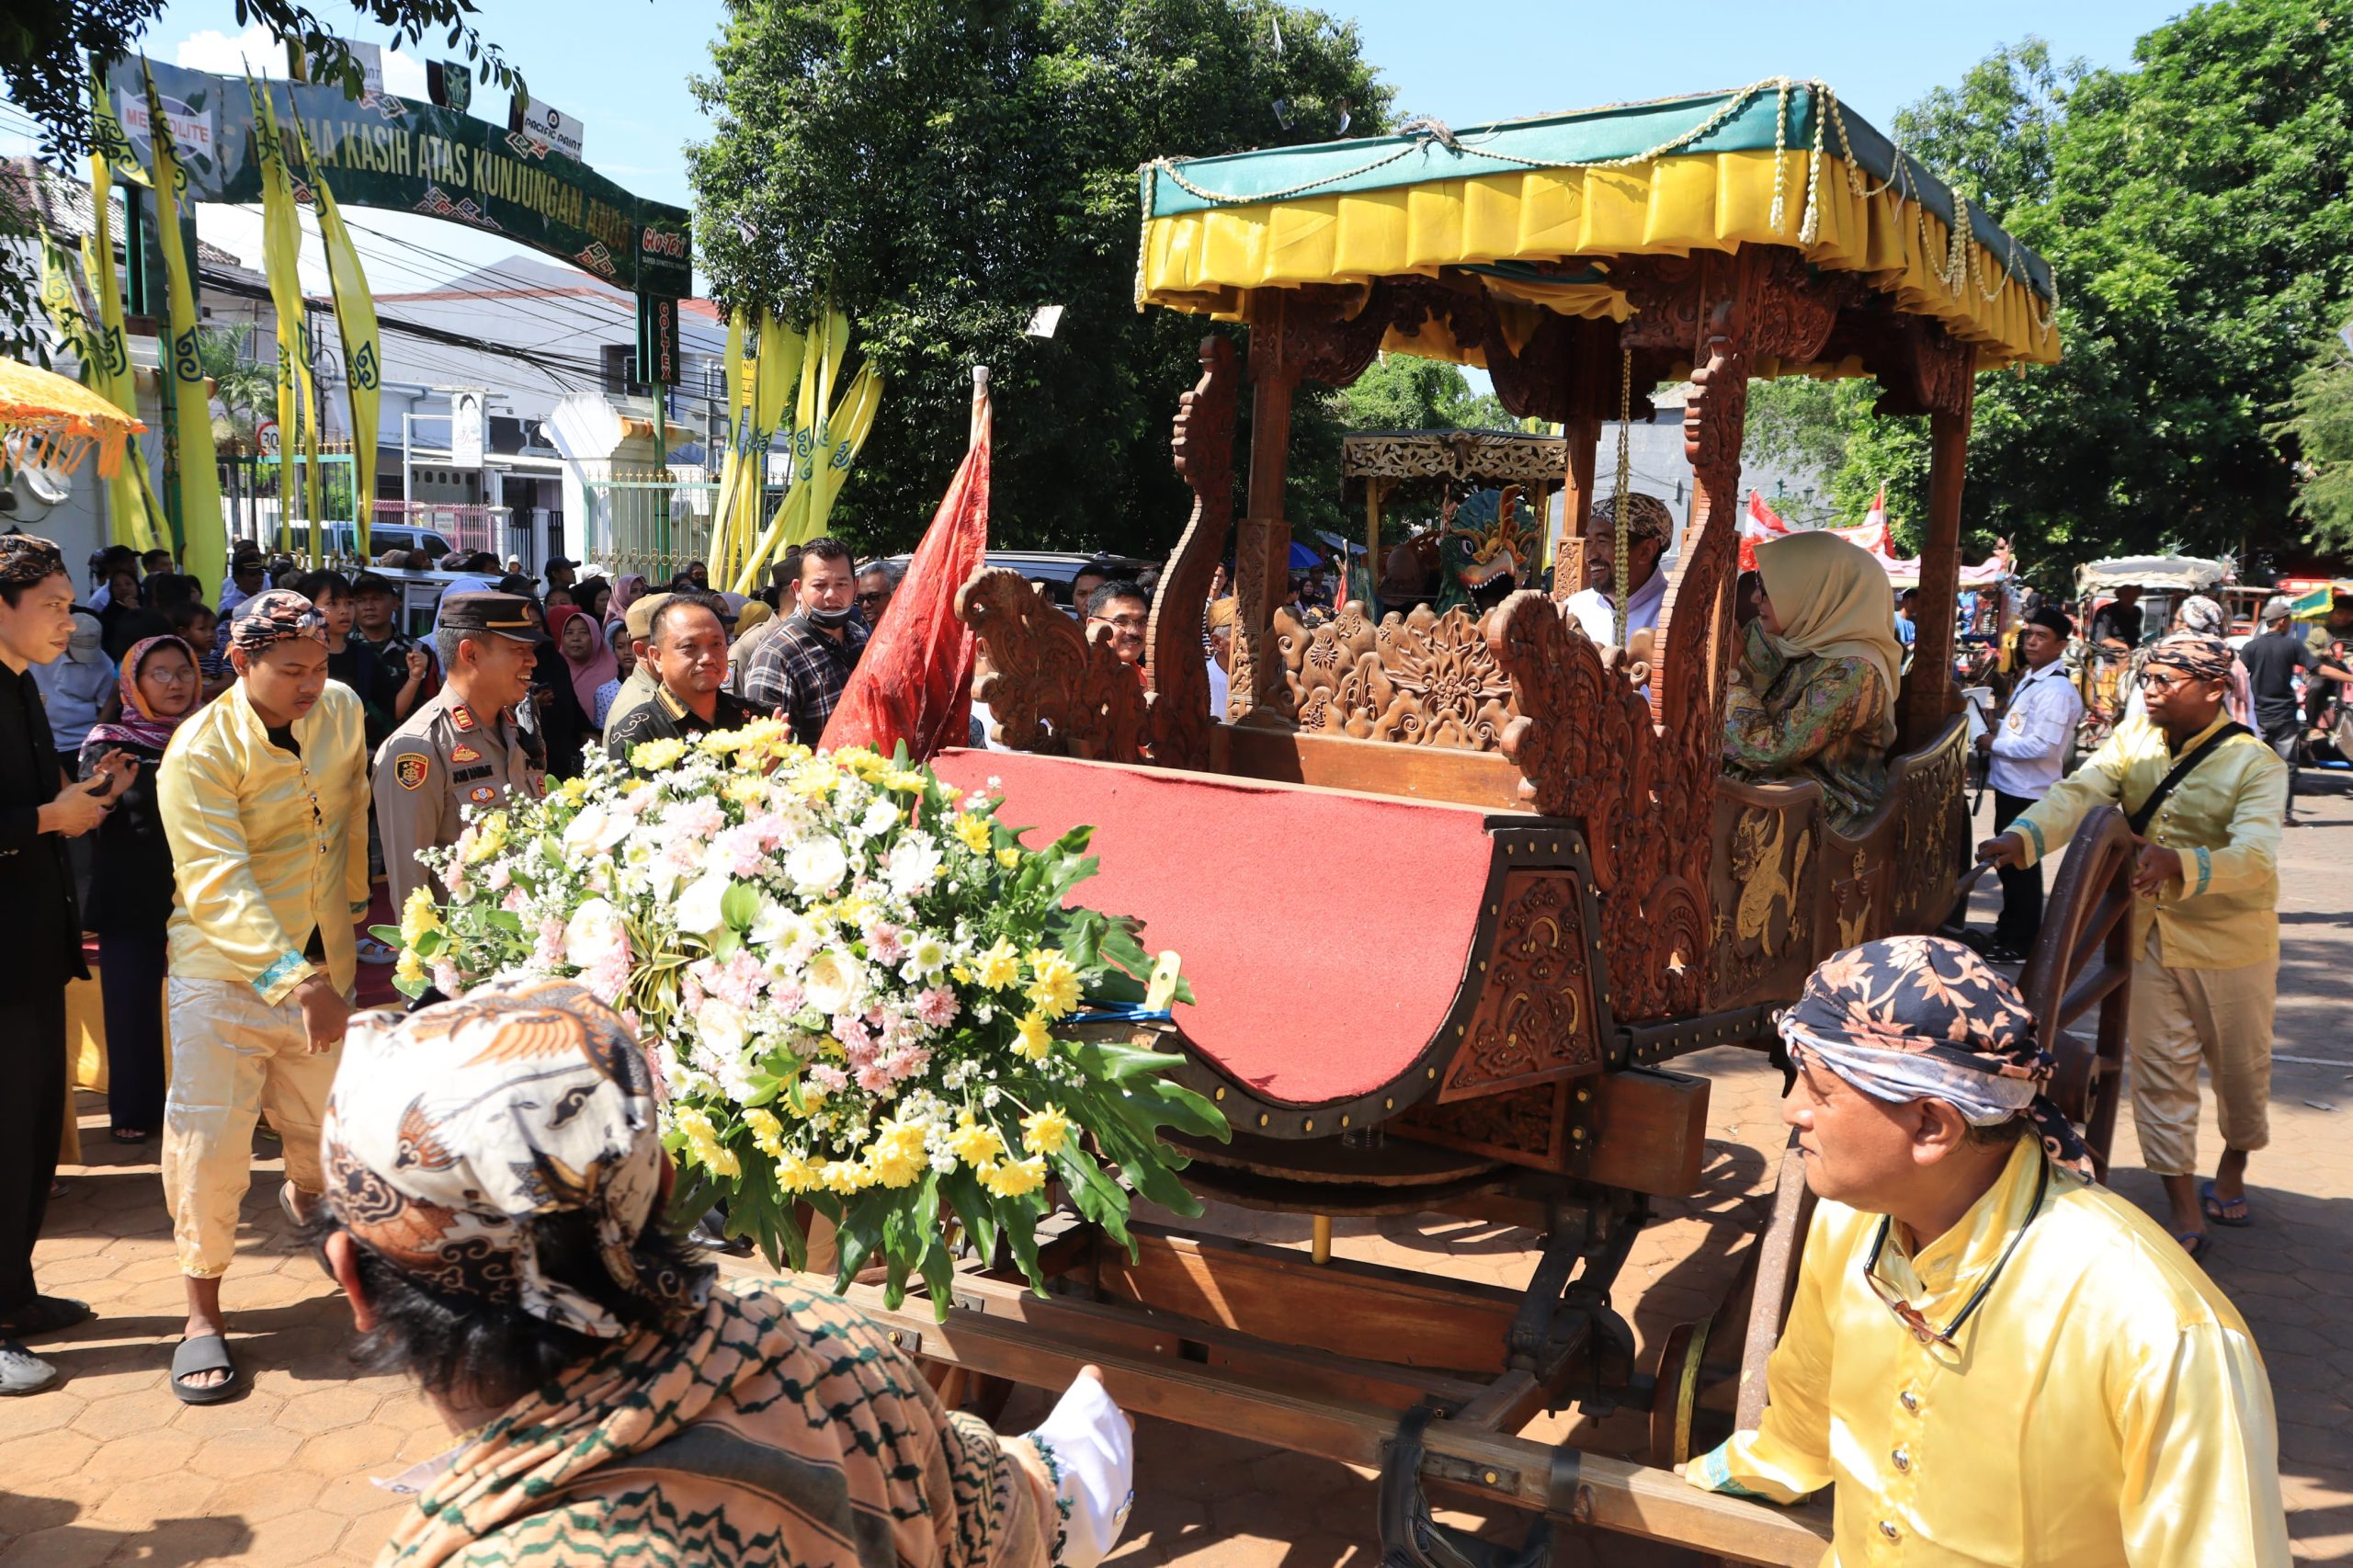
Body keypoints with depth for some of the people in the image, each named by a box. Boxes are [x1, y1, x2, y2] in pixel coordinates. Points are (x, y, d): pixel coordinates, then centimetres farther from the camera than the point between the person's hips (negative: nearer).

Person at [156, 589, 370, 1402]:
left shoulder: (342, 710, -1)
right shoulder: (200, 751, -17)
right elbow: (219, 884, -26)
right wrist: (297, 979, -36)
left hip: (324, 964, 5)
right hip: (224, 972, -5)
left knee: (323, 1122, 15)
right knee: (210, 1142, -4)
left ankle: (305, 1197, 51)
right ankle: (204, 1314, 14)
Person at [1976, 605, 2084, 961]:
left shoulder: (2056, 690, -20)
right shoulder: (2030, 679, 12)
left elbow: (2042, 745, -27)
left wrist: (1994, 744, -16)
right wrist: (1999, 729, 6)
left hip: (2029, 791, -10)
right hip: (2011, 785, 10)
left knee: (2020, 866, 0)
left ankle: (2019, 945, 11)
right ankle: (2010, 928, 37)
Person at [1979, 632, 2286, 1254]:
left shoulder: (2256, 764, -15)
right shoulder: (2133, 742, -2)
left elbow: (2255, 855, -30)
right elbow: (2078, 793, -18)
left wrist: (2180, 864, -50)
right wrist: (2022, 837, -38)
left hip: (2230, 941, -3)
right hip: (2149, 934, 3)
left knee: (2240, 1064, 15)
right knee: (2160, 1067, 3)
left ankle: (2234, 1163, 45)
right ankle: (2184, 1209, 13)